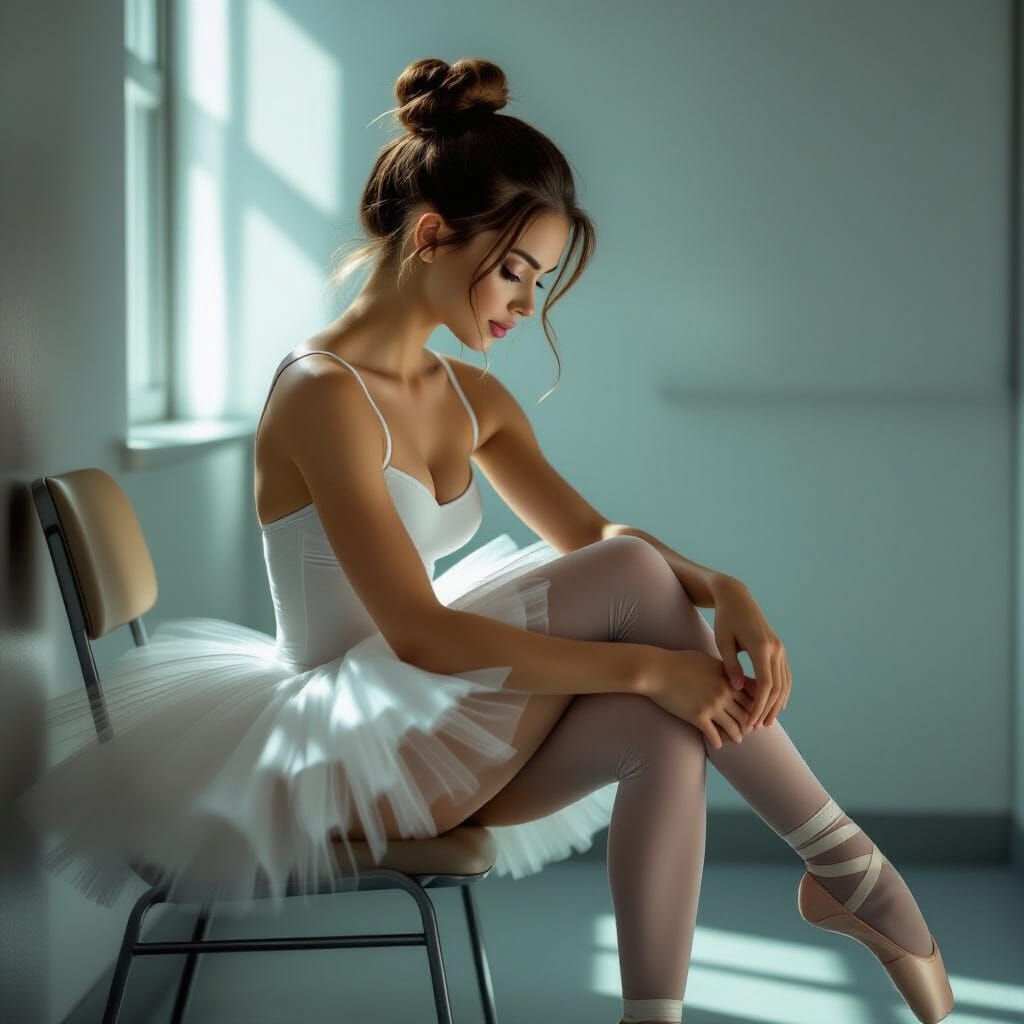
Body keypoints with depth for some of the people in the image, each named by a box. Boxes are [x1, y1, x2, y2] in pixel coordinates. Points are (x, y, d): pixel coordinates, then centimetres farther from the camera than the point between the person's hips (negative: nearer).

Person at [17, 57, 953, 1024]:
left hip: (434, 743, 8)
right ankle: (843, 869, -11)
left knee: (667, 726, -20)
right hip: (339, 753, -8)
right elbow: (418, 632, -24)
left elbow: (591, 535, 11)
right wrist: (646, 663, -24)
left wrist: (725, 598, -10)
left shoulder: (472, 399, 9)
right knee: (633, 576, -19)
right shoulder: (324, 395, -18)